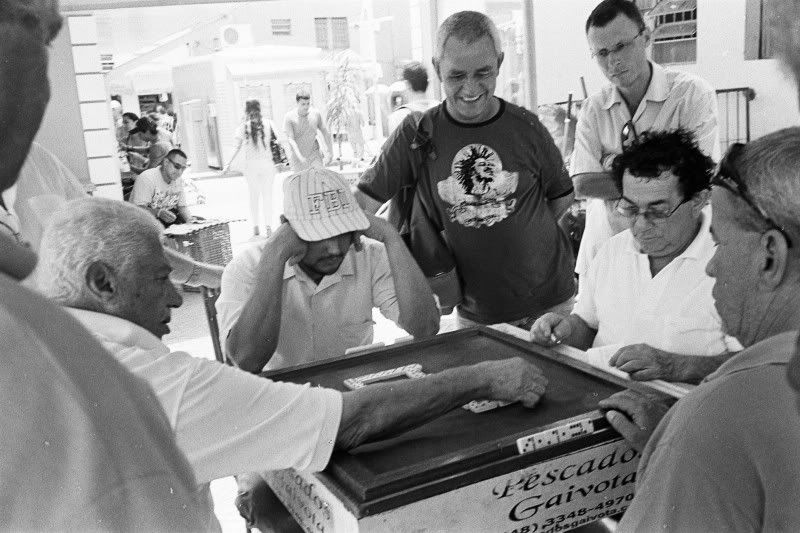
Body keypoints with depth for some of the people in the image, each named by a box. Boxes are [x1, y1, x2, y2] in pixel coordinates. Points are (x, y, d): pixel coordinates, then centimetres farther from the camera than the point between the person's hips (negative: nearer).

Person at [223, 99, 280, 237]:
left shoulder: (243, 126, -1)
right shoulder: (268, 124, 1)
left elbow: (237, 147, -6)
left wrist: (229, 163, -3)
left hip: (251, 165, 0)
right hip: (267, 164, 0)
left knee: (254, 196, 11)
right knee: (268, 195, 6)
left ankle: (256, 227, 10)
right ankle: (268, 226, 2)